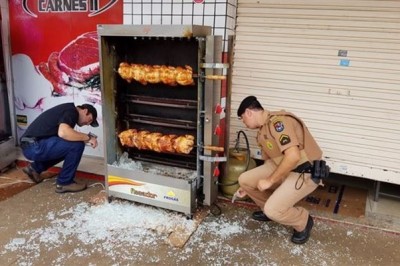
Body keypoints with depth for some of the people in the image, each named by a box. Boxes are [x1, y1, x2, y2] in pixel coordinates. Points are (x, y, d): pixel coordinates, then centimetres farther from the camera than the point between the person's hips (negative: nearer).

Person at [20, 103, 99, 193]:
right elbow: (63, 133, -27)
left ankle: (35, 168, 22)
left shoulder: (68, 110, 20)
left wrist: (84, 138, 13)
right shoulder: (71, 111, -9)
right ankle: (64, 183, -3)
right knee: (77, 145, -15)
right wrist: (88, 137, -16)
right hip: (35, 147, -10)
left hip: (31, 147, 10)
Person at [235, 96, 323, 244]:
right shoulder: (261, 133, 10)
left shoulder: (278, 121, -22)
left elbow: (293, 156, -31)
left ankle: (303, 222, 10)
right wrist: (248, 188, 28)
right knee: (245, 179, -2)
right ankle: (268, 209, 23)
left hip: (305, 173, -9)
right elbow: (269, 161, 22)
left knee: (273, 210, -22)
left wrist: (269, 181, -21)